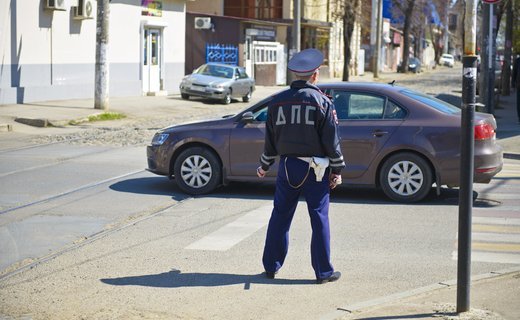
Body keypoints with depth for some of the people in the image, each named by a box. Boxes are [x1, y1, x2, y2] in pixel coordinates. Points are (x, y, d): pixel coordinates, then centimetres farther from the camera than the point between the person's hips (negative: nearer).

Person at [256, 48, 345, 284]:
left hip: (287, 167, 4)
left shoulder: (277, 101, 4)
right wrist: (337, 170, 0)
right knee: (319, 219, 3)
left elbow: (270, 139, 10)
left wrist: (264, 166, 22)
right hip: (314, 169, -3)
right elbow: (331, 140, -8)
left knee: (280, 216, 13)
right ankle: (323, 272, 6)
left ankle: (271, 266, 18)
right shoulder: (321, 101, -7)